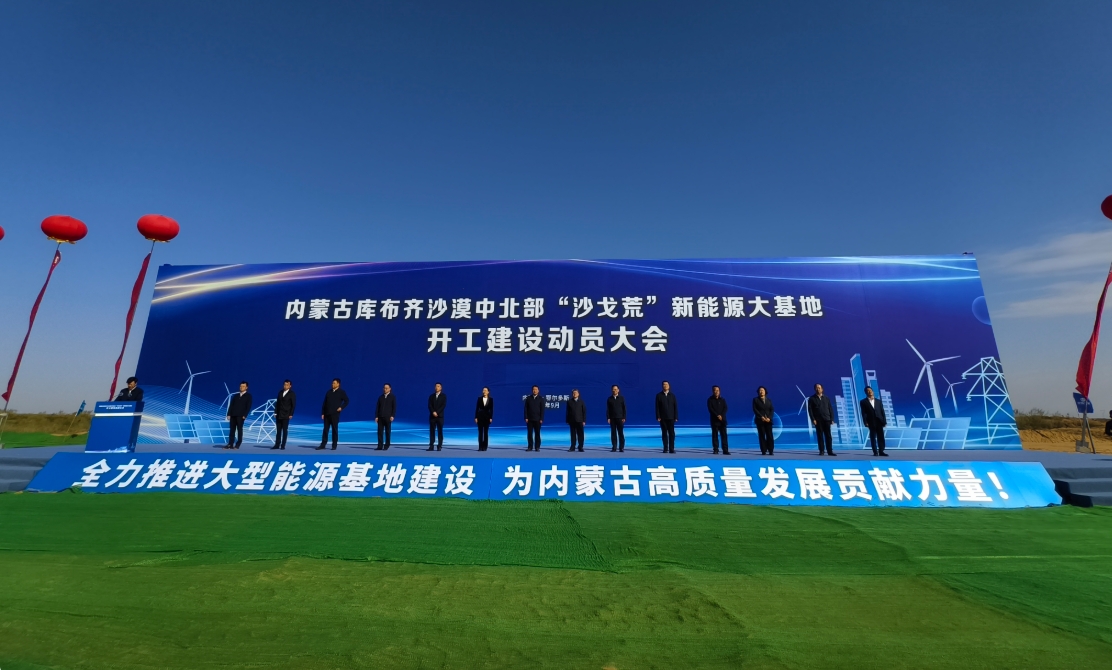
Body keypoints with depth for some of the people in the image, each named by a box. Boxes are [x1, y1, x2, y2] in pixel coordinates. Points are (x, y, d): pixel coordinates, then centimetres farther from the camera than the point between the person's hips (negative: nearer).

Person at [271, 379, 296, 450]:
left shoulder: (292, 394, -4)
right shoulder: (280, 392, 9)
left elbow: (293, 405, -6)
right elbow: (277, 403, 11)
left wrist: (291, 414, -12)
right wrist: (275, 412, 4)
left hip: (286, 415, -4)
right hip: (278, 415, 4)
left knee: (285, 430, 1)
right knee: (278, 430, 5)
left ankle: (283, 445, 5)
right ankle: (277, 445, 7)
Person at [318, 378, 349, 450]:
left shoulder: (341, 392, 1)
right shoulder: (328, 392, 12)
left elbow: (346, 401, 2)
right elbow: (324, 403, 12)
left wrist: (341, 407, -11)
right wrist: (323, 413, 6)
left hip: (335, 414, -4)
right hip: (327, 413, 4)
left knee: (334, 429, 1)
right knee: (325, 429, 5)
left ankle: (334, 445, 7)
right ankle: (323, 444, 10)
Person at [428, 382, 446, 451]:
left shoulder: (443, 396, 3)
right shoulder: (431, 396, 11)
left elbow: (444, 405, -7)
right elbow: (429, 405, 1)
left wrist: (437, 412, -16)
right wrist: (433, 412, -15)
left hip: (440, 416, -2)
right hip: (432, 416, 2)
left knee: (440, 431, -2)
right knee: (432, 431, 0)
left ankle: (439, 446, 1)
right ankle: (431, 446, 1)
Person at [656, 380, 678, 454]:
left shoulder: (672, 395, 7)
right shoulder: (659, 395, 2)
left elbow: (675, 407, 4)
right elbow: (657, 407, 0)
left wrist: (676, 417, -3)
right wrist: (658, 417, -8)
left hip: (671, 417, 1)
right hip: (662, 418, -1)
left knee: (672, 433, -4)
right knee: (664, 433, 3)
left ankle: (671, 449, -1)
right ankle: (665, 449, 8)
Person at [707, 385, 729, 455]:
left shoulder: (722, 399, 11)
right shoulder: (710, 400, 3)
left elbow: (725, 408, 1)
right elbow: (710, 409, -7)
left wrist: (721, 416, -14)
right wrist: (717, 415, -17)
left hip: (722, 420, 2)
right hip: (714, 420, -2)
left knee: (724, 434, -3)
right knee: (715, 435, -1)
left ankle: (725, 450, -4)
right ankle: (716, 449, 3)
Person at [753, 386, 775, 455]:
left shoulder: (769, 400, 16)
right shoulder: (755, 399, 6)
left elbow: (772, 410, 7)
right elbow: (755, 409, -3)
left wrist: (769, 418, -10)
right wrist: (761, 417, -15)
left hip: (768, 420, 2)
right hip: (760, 420, -2)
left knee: (770, 436, -4)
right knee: (762, 436, -4)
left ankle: (770, 451, -2)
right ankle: (764, 451, -2)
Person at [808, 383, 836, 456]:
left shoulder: (827, 398, 12)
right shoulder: (812, 399, 4)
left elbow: (830, 409, 9)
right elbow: (810, 410, -1)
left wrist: (832, 419, 1)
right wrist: (813, 419, -10)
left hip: (827, 420, 2)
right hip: (818, 420, -2)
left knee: (828, 436, 0)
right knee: (820, 436, 0)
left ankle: (830, 451, 4)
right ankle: (821, 451, 4)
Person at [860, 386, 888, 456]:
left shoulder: (878, 401, 15)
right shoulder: (863, 402, 3)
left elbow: (882, 412, 11)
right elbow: (863, 413, -3)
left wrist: (884, 421, 1)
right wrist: (866, 422, -12)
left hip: (879, 421, 3)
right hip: (871, 422, -3)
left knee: (881, 437, -1)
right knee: (873, 437, 1)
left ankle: (881, 451, 1)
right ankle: (875, 452, 5)